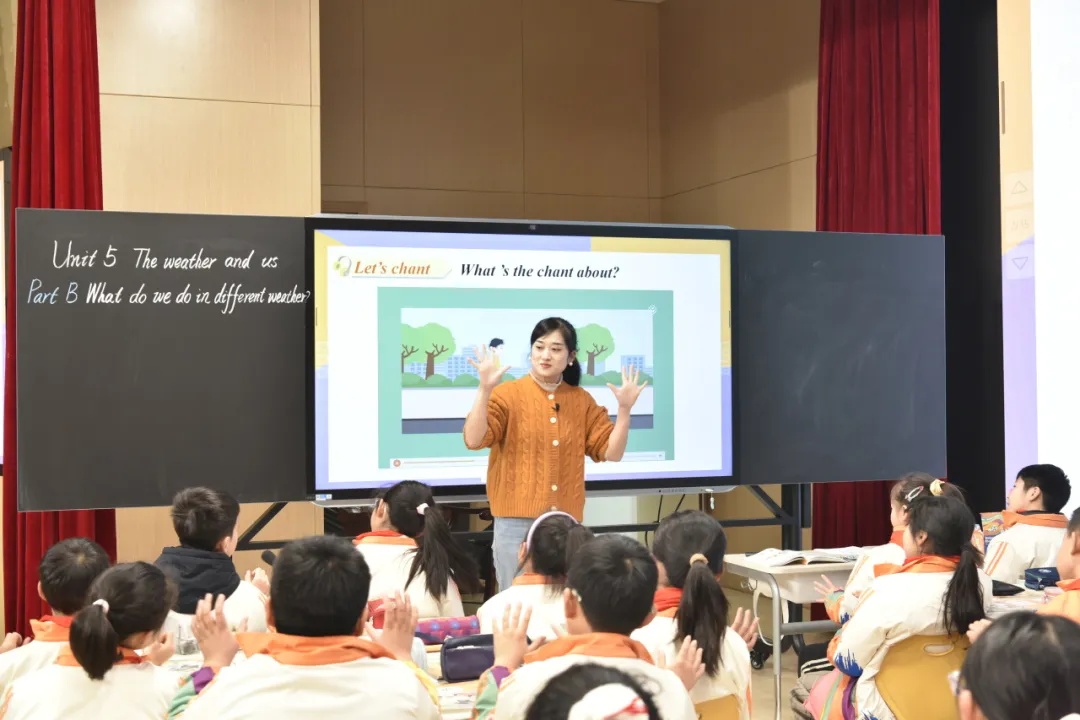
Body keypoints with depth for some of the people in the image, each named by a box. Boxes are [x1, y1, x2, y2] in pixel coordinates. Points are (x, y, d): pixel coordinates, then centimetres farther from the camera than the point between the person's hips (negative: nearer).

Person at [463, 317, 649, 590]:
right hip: (517, 522, -3)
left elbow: (611, 453, 7)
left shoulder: (582, 401, 9)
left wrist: (624, 408, -4)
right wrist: (485, 389, -23)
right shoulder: (508, 394, -2)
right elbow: (473, 441, -14)